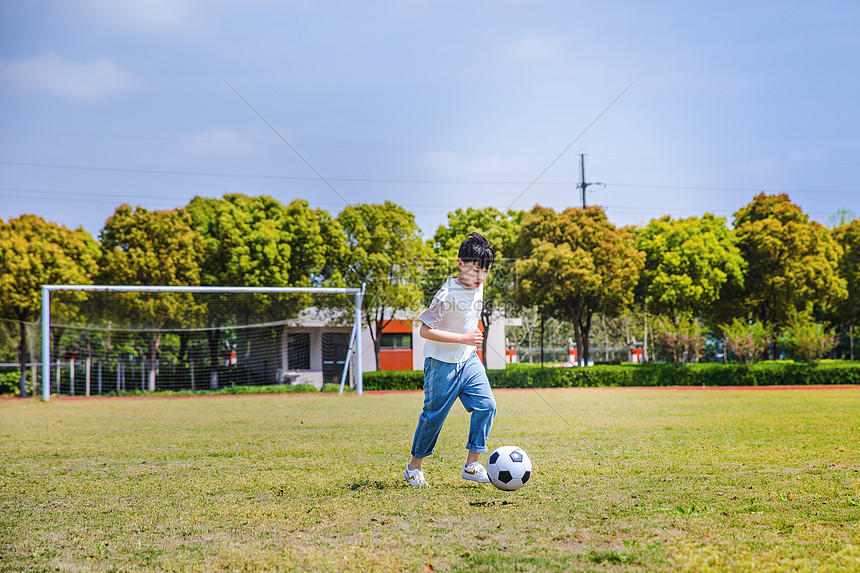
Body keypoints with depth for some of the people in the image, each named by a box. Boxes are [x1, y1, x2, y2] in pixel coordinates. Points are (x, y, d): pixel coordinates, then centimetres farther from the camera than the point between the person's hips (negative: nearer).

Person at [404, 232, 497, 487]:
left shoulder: (477, 287, 2)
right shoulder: (447, 294, -23)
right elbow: (425, 331, -24)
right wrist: (463, 338, -26)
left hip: (468, 360, 7)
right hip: (442, 363, -7)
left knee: (486, 405, -8)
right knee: (434, 415, 2)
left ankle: (471, 465, -1)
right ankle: (414, 466, 21)